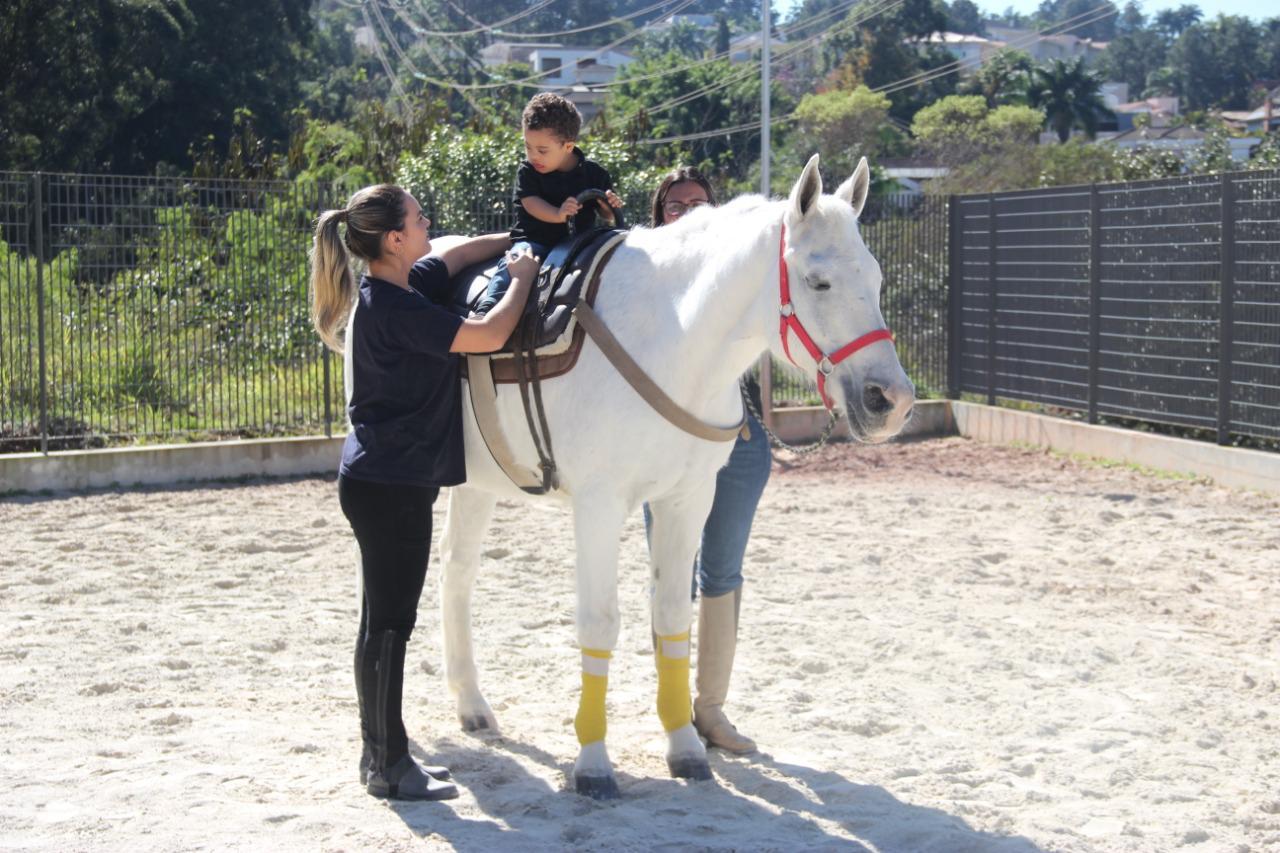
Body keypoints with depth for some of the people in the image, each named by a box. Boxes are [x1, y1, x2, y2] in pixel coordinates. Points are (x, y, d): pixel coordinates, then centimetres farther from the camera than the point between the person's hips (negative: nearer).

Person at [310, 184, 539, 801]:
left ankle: (382, 755, 24)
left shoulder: (409, 285, 9)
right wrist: (522, 277, -7)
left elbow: (465, 251, 26)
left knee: (386, 621, 15)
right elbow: (489, 335, -23)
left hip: (386, 479, 11)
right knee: (388, 623, -3)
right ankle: (388, 768, 5)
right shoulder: (394, 308, -21)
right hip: (390, 486, -11)